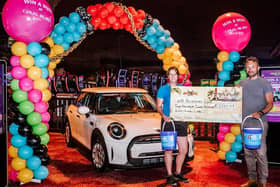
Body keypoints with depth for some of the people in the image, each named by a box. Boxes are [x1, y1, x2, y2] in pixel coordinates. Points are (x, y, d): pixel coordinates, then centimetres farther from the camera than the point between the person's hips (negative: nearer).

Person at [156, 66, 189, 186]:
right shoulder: (163, 89, 2)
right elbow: (158, 106, -3)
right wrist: (164, 116, -21)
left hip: (180, 121, 4)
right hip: (168, 121, -4)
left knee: (184, 150, 7)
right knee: (168, 150, 1)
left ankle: (178, 173, 25)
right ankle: (169, 176, 12)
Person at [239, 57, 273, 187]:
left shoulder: (264, 83, 0)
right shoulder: (242, 83, 13)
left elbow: (270, 103, -5)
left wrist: (261, 113, -23)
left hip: (260, 122, -5)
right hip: (245, 122, 5)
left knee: (260, 152, -7)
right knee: (248, 152, 9)